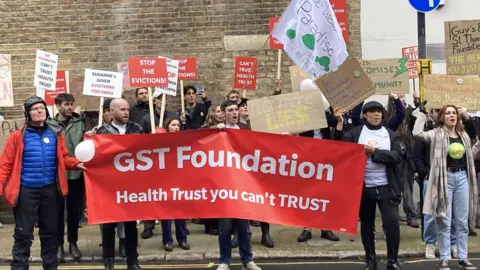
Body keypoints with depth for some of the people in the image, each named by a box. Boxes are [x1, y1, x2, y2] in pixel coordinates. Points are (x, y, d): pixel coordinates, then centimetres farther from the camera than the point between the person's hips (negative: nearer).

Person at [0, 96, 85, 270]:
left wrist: (77, 164, -10)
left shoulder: (56, 135, 6)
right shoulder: (18, 136, -3)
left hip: (50, 190, 3)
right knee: (23, 233, 1)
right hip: (26, 190, -3)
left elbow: (63, 159, 10)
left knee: (50, 231, 13)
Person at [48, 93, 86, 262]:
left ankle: (73, 243, 26)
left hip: (77, 174, 2)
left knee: (75, 210, 11)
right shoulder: (49, 125, -1)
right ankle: (59, 244, 20)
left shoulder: (79, 124, 6)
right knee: (58, 210, 7)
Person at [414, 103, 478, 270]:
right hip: (445, 178, -4)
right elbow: (417, 133, -20)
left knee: (462, 221, 8)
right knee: (445, 221, 0)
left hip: (462, 178, 4)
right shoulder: (437, 134, -2)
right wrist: (421, 112, -14)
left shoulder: (464, 135, 12)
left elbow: (470, 158, 17)